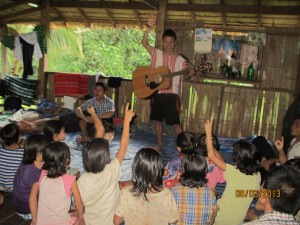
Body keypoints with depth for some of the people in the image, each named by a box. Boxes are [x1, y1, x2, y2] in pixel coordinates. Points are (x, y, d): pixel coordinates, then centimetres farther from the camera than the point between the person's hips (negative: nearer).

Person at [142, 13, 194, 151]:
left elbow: (184, 76, 6)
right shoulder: (156, 54, 4)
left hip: (172, 94, -2)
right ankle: (160, 144, 27)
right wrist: (149, 27, -18)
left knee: (176, 122, -2)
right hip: (157, 93, 2)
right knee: (158, 120, 12)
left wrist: (190, 74, -17)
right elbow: (144, 43, -7)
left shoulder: (180, 60, 2)